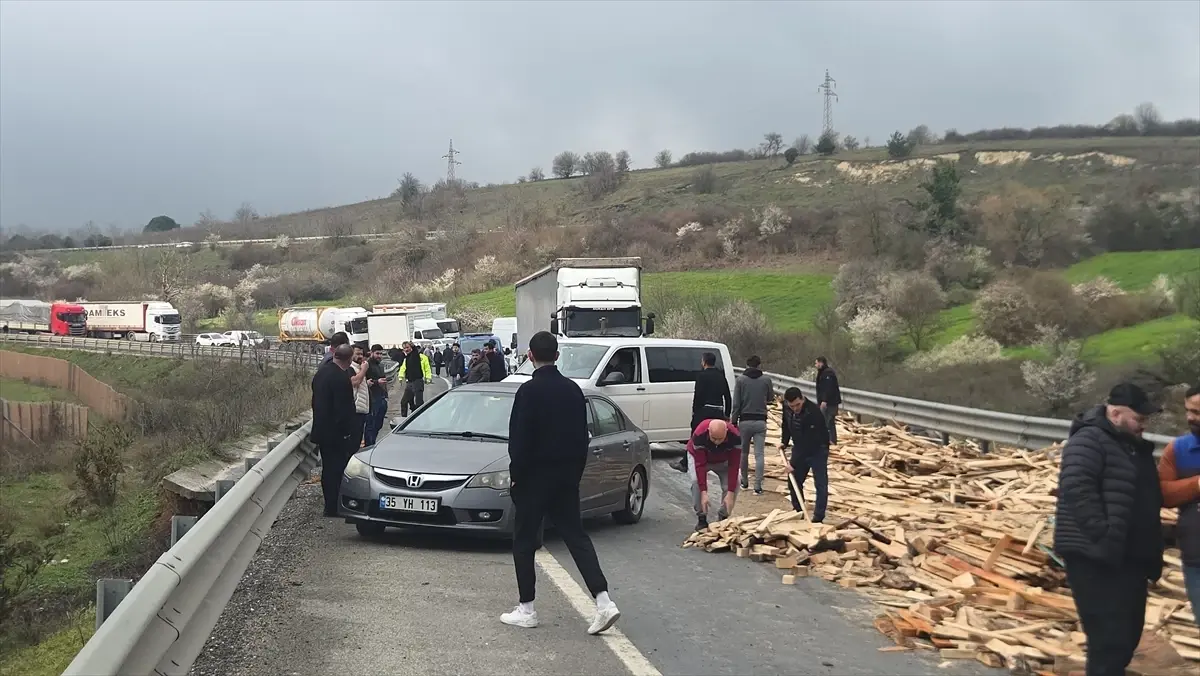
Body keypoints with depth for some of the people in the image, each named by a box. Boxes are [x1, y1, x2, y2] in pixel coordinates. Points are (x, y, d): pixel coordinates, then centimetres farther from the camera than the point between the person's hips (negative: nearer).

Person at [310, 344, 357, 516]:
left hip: (321, 429, 9)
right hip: (336, 433, -9)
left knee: (328, 469, 16)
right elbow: (343, 409, -22)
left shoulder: (321, 371, 7)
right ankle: (334, 507, 3)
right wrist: (347, 432, -14)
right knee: (337, 470, -1)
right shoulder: (341, 377, -21)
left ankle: (330, 505, 24)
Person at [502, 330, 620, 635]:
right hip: (567, 476, 6)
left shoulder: (529, 391, -14)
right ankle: (603, 601, -2)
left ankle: (526, 609, 11)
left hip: (535, 476, -6)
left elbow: (520, 439, -15)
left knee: (524, 541, 6)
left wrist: (515, 474, -5)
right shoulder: (573, 389, 6)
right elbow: (582, 436, 10)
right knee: (576, 535, 8)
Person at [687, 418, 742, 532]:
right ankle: (701, 518, -11)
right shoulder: (699, 435, -41)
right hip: (699, 456, -2)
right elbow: (700, 465, -37)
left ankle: (723, 517, 2)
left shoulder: (735, 436, -37)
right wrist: (704, 493, -41)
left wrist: (730, 493, -35)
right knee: (696, 481, -27)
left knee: (733, 483, -19)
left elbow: (733, 466, -31)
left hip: (723, 460, 2)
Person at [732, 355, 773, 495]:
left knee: (744, 452, 16)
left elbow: (736, 403, -6)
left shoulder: (740, 379, -4)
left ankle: (744, 481, 26)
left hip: (745, 421, 0)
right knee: (759, 454, -1)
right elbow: (771, 398, 12)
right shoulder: (766, 379, -2)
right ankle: (758, 486, -7)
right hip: (760, 421, 0)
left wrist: (734, 421, 0)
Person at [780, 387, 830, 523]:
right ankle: (798, 511, 27)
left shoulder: (813, 412, -35)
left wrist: (793, 462, -29)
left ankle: (818, 517, -2)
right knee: (794, 481, 12)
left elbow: (808, 442, -33)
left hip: (817, 450, -7)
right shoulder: (786, 407, -13)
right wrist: (784, 441, 0)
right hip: (799, 448, 7)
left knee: (820, 484, -8)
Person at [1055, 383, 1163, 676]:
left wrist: (1151, 547, 18)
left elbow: (1148, 497, 28)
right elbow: (1076, 488, -26)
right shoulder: (1088, 441, -13)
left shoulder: (1136, 447, 17)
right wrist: (1103, 533, -28)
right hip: (1096, 558, -10)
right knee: (1110, 638, -10)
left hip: (1129, 557, 10)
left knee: (1128, 635, 16)